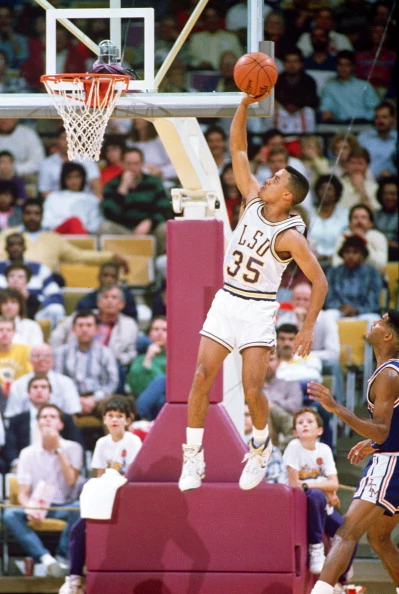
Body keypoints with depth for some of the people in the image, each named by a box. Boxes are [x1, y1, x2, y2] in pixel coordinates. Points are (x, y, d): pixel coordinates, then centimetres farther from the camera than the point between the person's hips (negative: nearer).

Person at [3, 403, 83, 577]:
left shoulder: (72, 448, 2)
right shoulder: (28, 453, 6)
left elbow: (71, 480, -14)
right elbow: (23, 493, 1)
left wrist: (58, 448, -12)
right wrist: (29, 509, -23)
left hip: (64, 505, -1)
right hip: (37, 506, 1)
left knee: (79, 508, -36)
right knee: (10, 515, -29)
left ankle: (63, 555, -26)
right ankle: (44, 556, -40)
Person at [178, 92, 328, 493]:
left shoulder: (290, 236, -15)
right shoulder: (253, 201, 1)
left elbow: (319, 281, -12)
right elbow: (238, 150, 2)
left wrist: (309, 327, -16)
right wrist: (244, 105, -8)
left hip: (258, 311, -5)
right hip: (225, 301, 5)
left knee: (252, 389, -11)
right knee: (201, 378, -5)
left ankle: (261, 448, 17)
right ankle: (193, 456, 2)